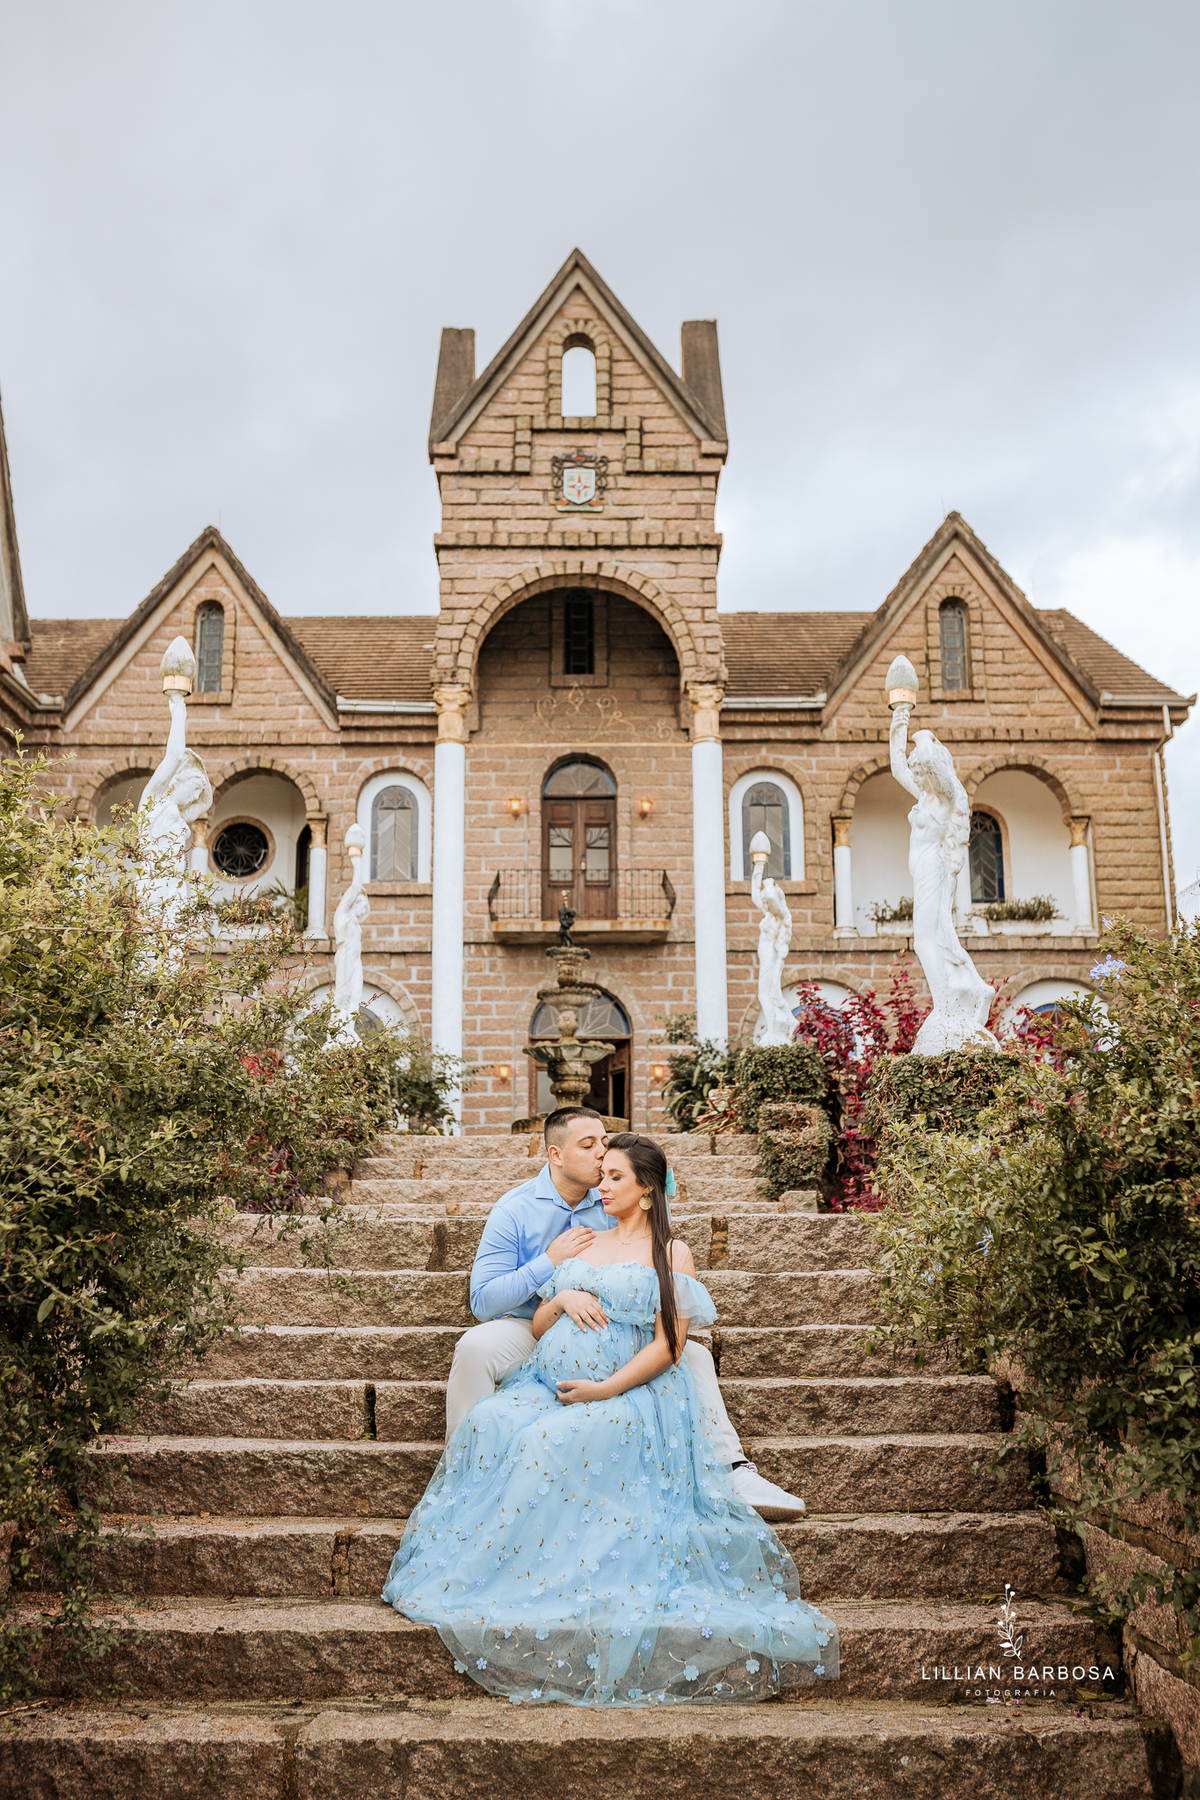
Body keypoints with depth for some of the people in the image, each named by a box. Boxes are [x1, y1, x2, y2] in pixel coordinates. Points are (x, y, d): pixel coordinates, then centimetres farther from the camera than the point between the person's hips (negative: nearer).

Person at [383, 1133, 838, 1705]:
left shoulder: (671, 1254, 6)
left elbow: (666, 1347, -5)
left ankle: (502, 1580, -23)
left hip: (626, 1395, -5)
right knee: (490, 1422, -26)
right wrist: (562, 1299, -2)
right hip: (549, 1384, 5)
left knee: (553, 1442, -34)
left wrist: (604, 1390, -16)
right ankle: (462, 1569, -21)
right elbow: (537, 1327, 21)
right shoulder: (581, 1244, 22)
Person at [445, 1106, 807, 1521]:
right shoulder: (514, 1210, -10)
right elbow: (483, 1301, -14)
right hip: (528, 1333, -3)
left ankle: (734, 1473, -8)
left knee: (693, 1355, -10)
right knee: (476, 1346, -35)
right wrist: (549, 1261, -23)